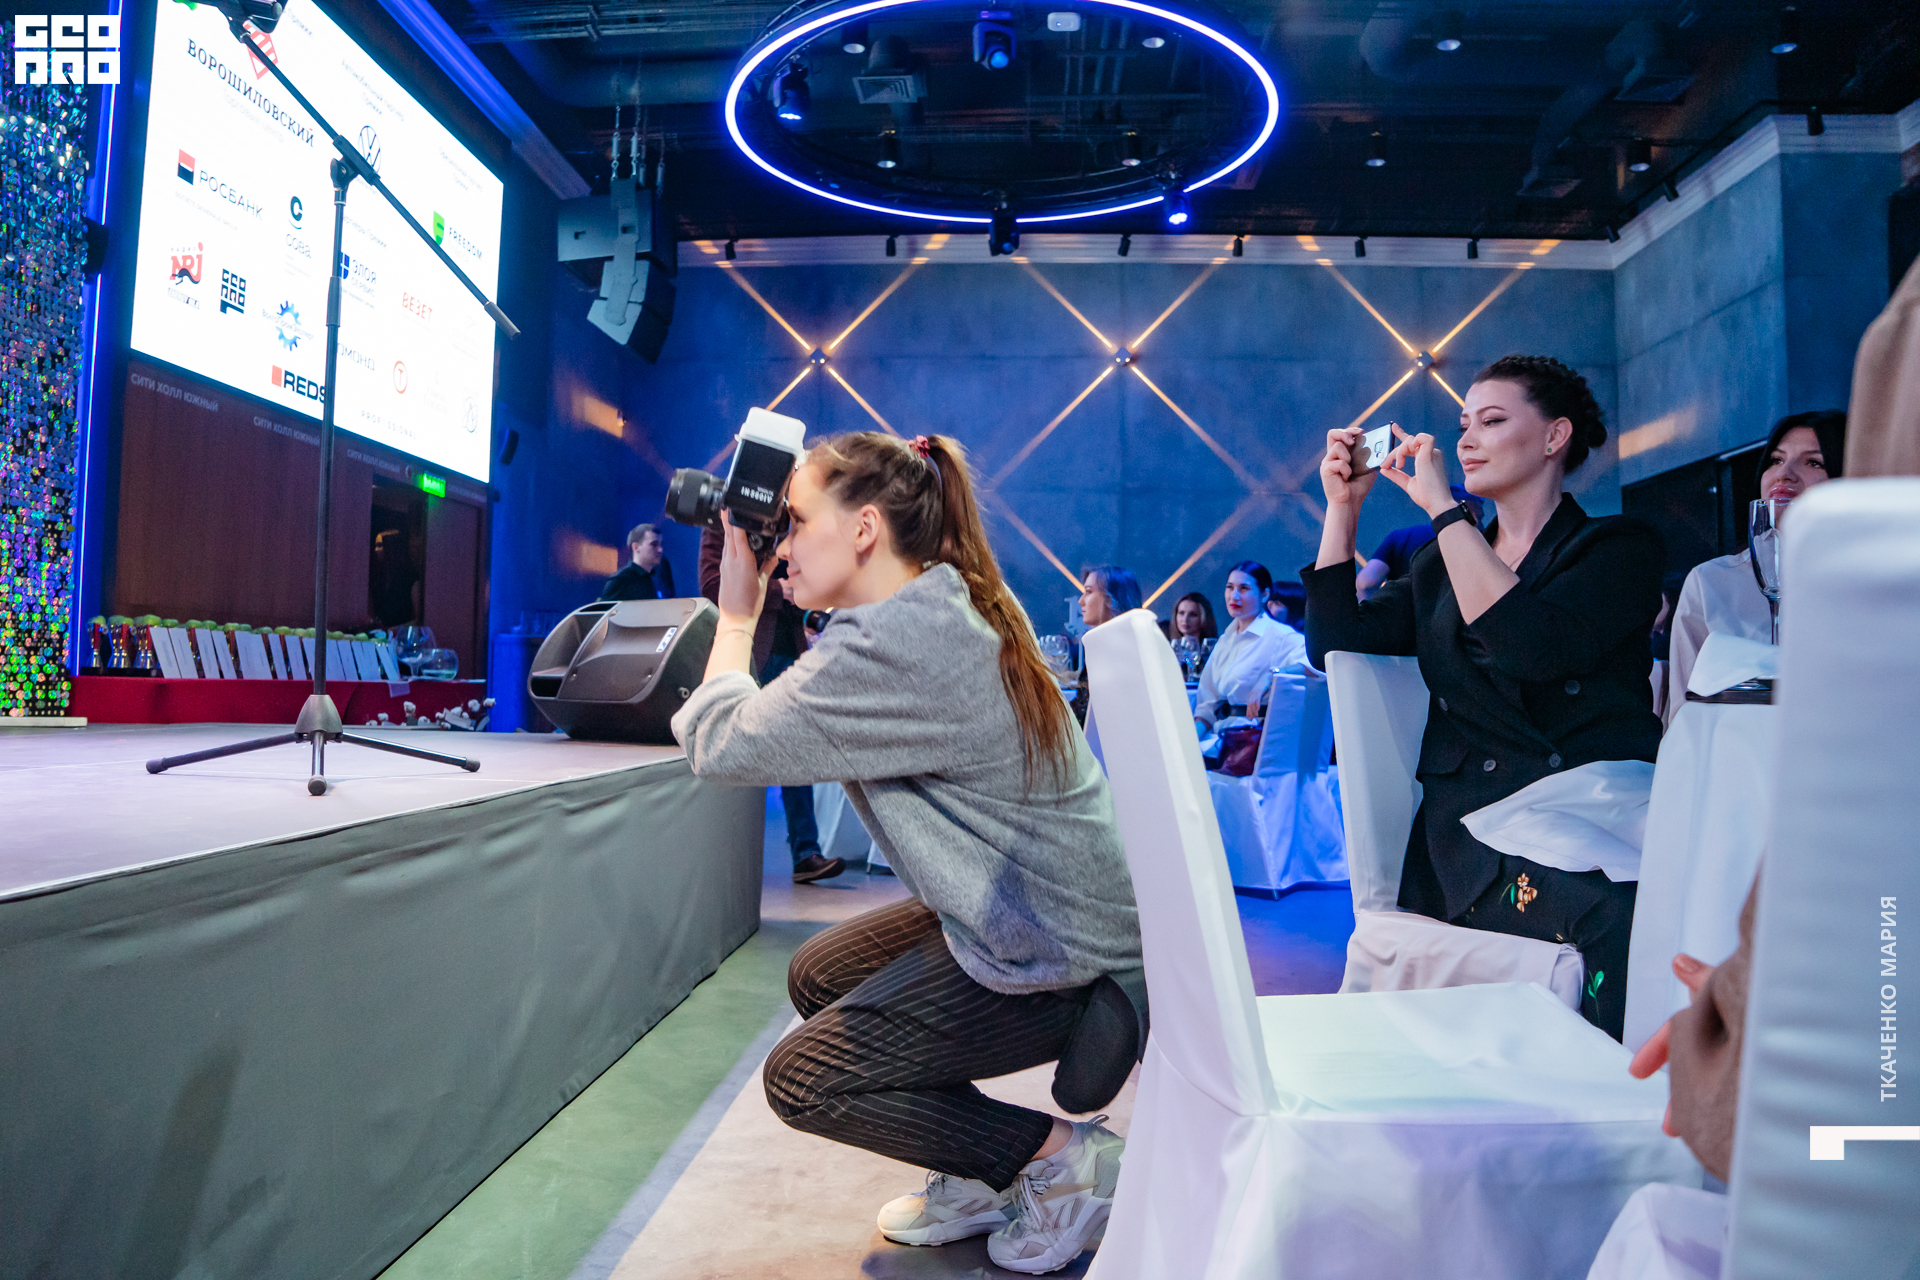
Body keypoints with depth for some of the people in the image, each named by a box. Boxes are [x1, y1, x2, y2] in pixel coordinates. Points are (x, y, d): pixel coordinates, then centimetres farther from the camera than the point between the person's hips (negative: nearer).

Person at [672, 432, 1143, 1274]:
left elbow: (722, 746, -22)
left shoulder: (894, 644, -26)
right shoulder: (945, 611, 6)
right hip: (1052, 916, 10)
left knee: (800, 1079, -1)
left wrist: (735, 616, -7)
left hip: (1060, 960, -10)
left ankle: (1062, 1154, 4)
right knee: (816, 977, 19)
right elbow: (802, 716, 18)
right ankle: (983, 1179, 22)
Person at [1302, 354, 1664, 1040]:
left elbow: (1531, 647, -20)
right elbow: (1333, 641, 10)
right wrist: (1343, 505, 7)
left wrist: (1441, 505, -14)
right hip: (1461, 855, 4)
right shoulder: (1442, 564, 20)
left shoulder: (1620, 547, 2)